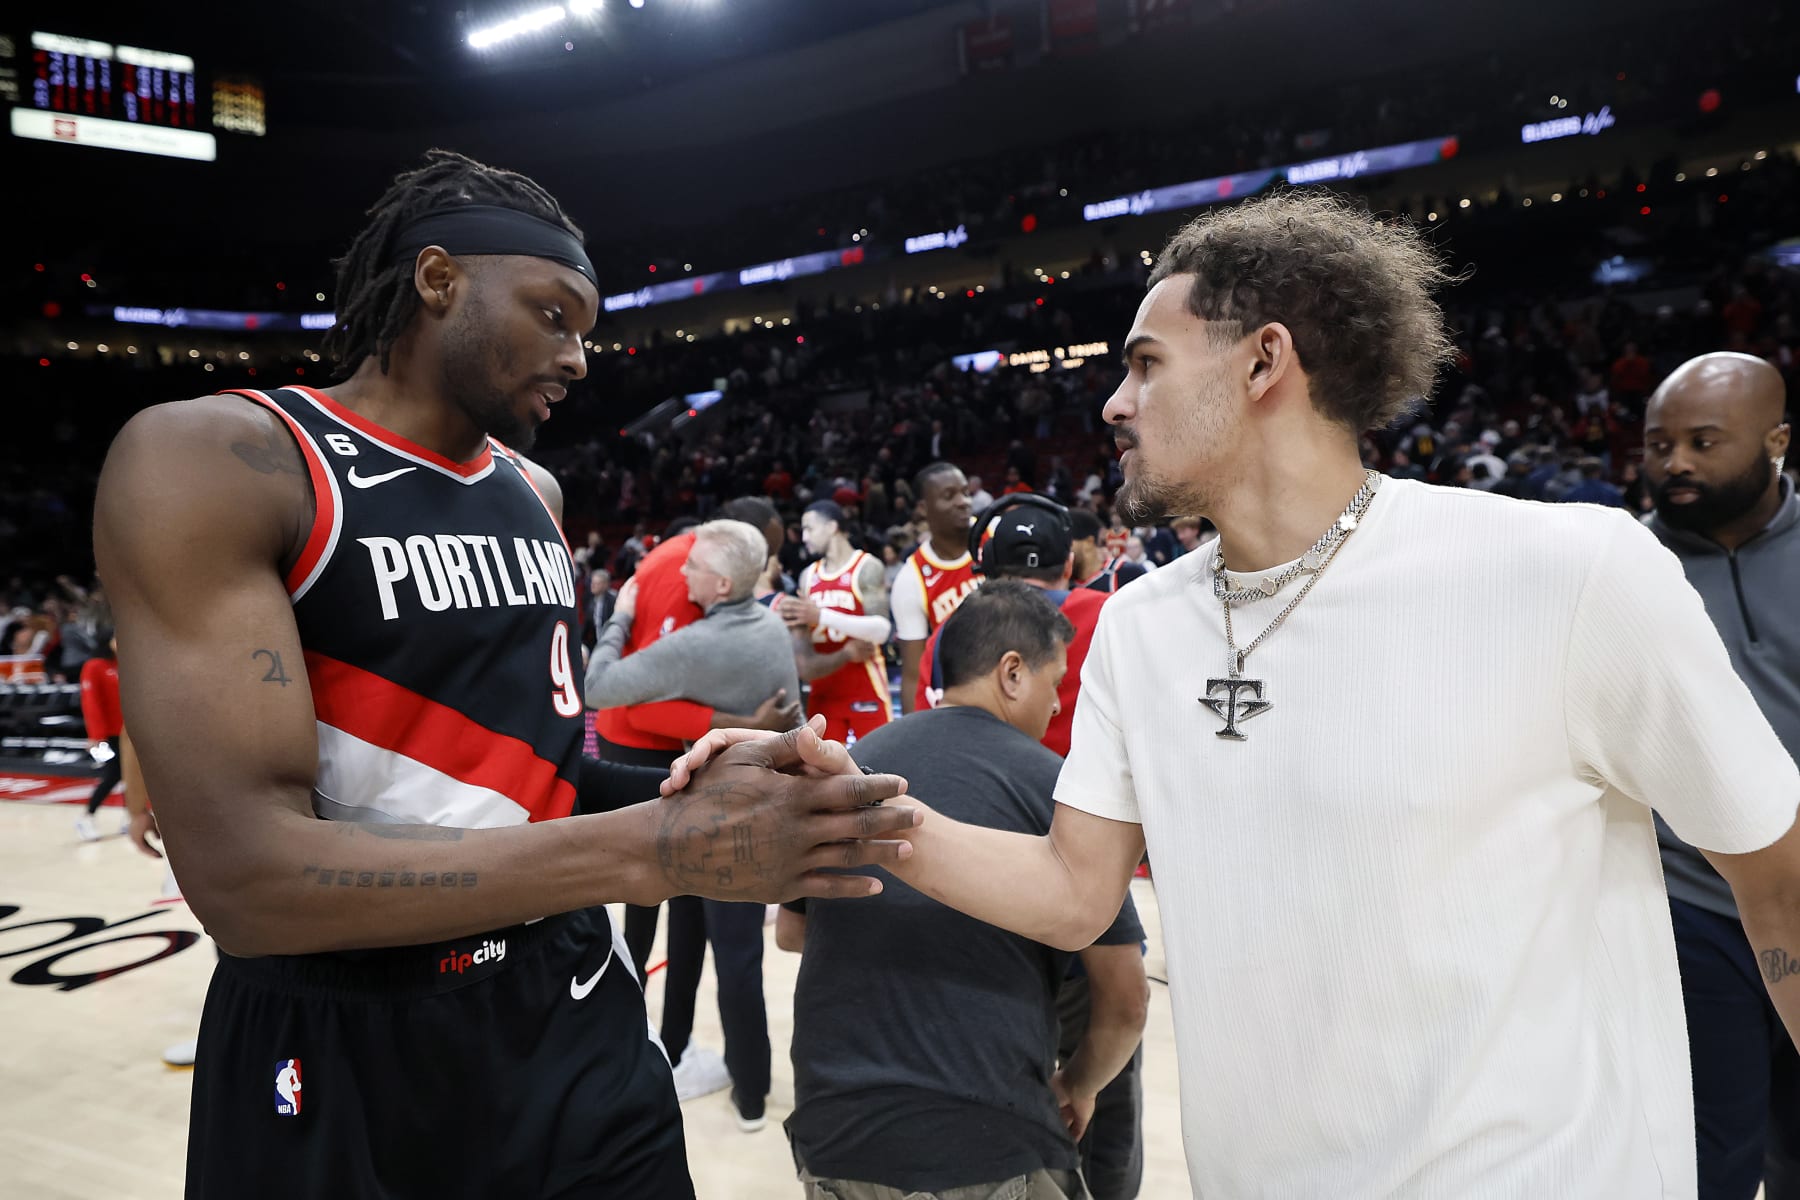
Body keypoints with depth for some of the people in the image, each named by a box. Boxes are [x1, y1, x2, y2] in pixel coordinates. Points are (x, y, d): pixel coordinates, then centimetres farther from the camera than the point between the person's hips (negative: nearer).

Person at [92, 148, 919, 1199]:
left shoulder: (537, 494, 7)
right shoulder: (208, 460, -15)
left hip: (577, 1015, 6)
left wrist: (699, 787, -2)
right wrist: (659, 848, -29)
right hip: (340, 1060, -5)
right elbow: (247, 877, -24)